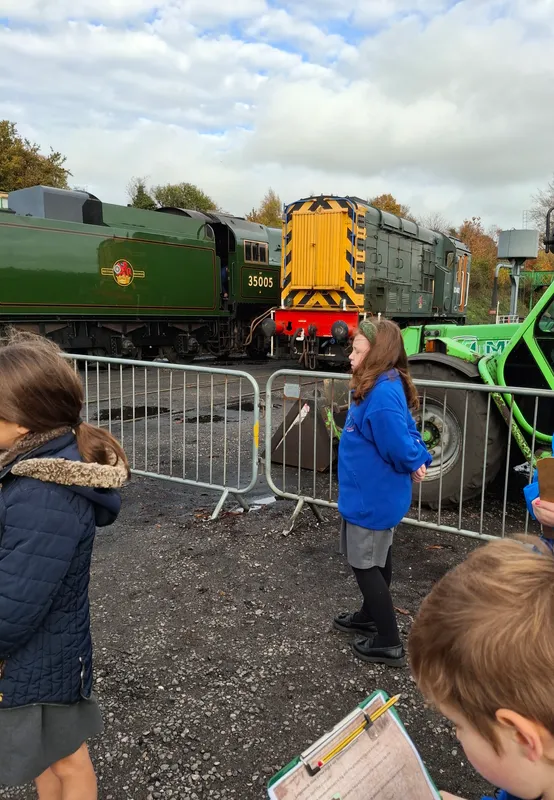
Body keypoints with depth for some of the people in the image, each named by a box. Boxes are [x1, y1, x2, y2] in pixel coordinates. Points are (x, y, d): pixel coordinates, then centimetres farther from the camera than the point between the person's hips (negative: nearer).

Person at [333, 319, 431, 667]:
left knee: (365, 564, 5)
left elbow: (398, 442, -31)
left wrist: (413, 463, -11)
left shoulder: (382, 394, -29)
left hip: (372, 497, -10)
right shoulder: (384, 387, 4)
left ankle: (389, 643, 17)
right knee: (376, 560, 24)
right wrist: (419, 458, 0)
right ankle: (371, 616, 44)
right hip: (378, 494, 10)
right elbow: (408, 431, 13)